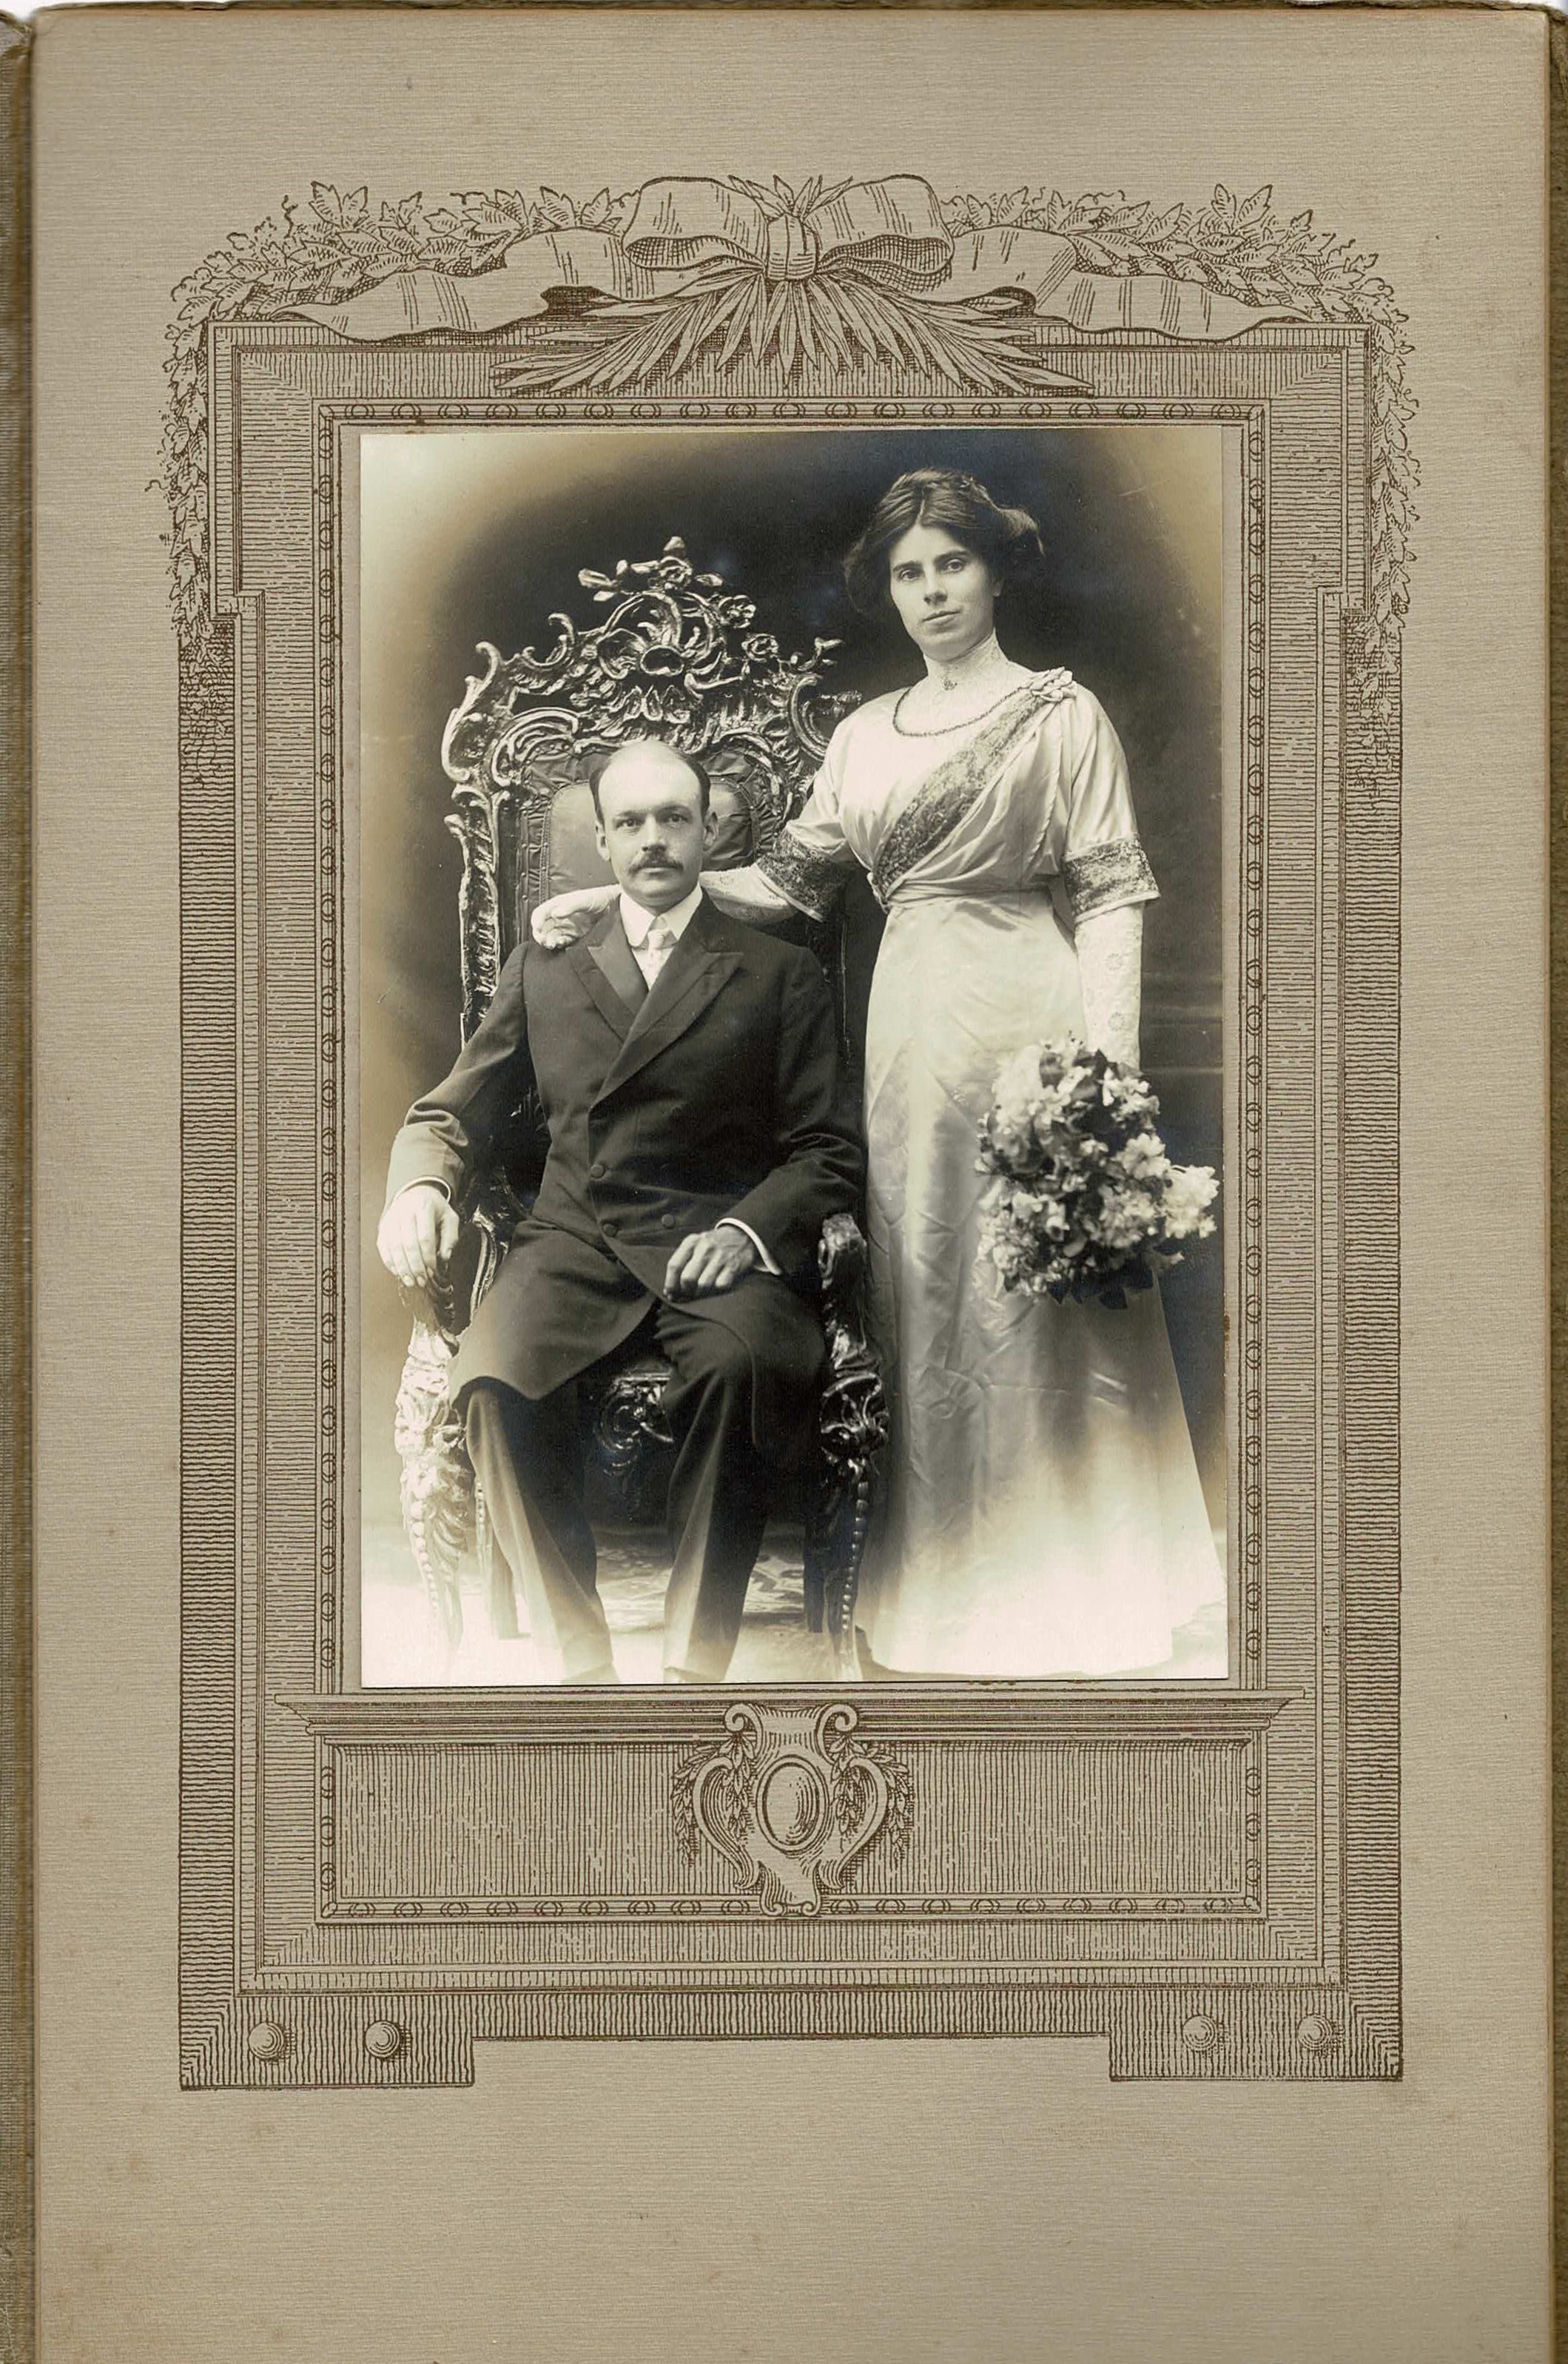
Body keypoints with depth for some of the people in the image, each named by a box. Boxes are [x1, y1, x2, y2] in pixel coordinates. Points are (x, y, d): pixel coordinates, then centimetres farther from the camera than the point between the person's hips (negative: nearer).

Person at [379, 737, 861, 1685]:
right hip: (577, 1238, 2)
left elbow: (828, 1152, 8)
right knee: (496, 1378, -32)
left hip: (720, 1242, -2)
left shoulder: (780, 974, 15)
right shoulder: (544, 967, 22)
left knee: (744, 1368, -37)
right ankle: (578, 1661, -22)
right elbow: (450, 1114, 22)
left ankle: (694, 1661, -27)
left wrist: (745, 1231, -13)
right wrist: (420, 1187, -3)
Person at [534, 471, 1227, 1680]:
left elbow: (1111, 894, -5)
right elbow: (794, 876, 15)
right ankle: (954, 1586, 15)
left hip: (1030, 1006, -5)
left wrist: (1110, 1066, -15)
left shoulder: (1061, 713, 0)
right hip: (910, 1020, 5)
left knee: (1044, 1295, -3)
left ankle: (1079, 1592, 9)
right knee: (926, 1293, 6)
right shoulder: (866, 736, 15)